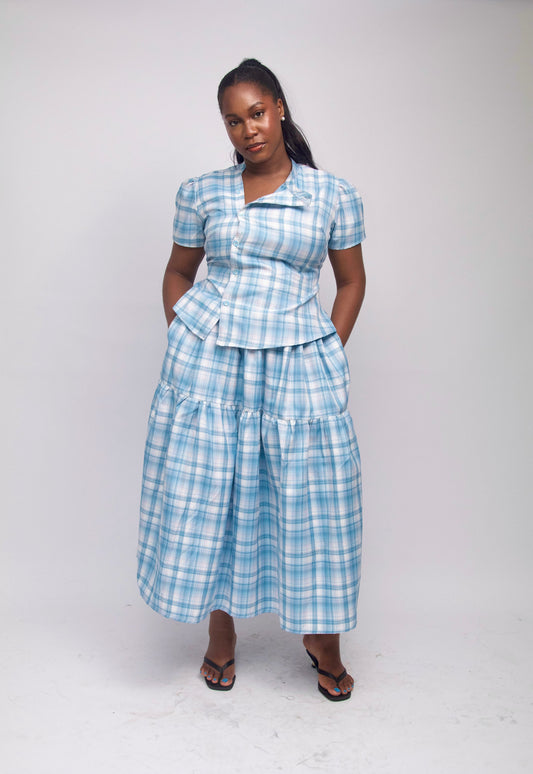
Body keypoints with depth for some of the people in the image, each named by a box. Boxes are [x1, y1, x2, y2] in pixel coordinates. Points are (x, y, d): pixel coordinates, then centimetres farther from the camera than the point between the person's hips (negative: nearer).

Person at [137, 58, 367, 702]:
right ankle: (220, 634, 25)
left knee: (311, 496, 1)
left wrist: (330, 353, 2)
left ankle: (323, 642, 22)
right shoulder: (201, 193, 7)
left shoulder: (333, 194, 4)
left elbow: (351, 281, 10)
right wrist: (181, 342, 6)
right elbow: (178, 273, 17)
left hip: (297, 360, -1)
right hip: (208, 359, 1)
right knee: (205, 491, 4)